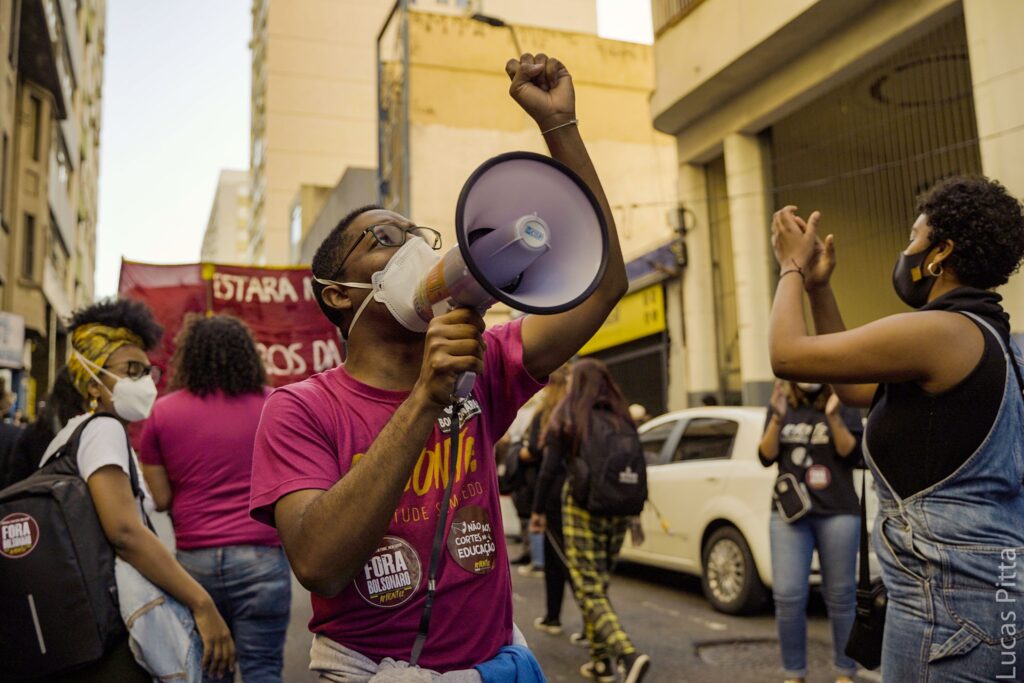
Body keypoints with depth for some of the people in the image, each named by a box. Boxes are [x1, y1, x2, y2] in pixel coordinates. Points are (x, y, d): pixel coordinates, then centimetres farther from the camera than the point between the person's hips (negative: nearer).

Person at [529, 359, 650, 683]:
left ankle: (628, 654, -21)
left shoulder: (567, 418, -3)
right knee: (599, 585, 17)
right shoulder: (621, 419, 8)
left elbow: (549, 469, -7)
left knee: (589, 590, -3)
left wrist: (538, 510, 2)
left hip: (583, 508, -5)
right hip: (618, 511, 5)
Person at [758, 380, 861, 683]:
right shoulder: (783, 406, 10)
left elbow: (851, 454, -7)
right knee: (787, 595, -2)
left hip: (838, 513, -1)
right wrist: (777, 417, -13)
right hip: (789, 512, 2)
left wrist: (834, 417, -21)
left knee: (840, 595, 5)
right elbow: (766, 457, 1)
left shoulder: (844, 405, 4)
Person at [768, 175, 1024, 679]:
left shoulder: (942, 332, -18)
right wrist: (817, 287, 16)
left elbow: (788, 355, -15)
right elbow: (855, 388, 18)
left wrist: (792, 267, 2)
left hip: (952, 602, -10)